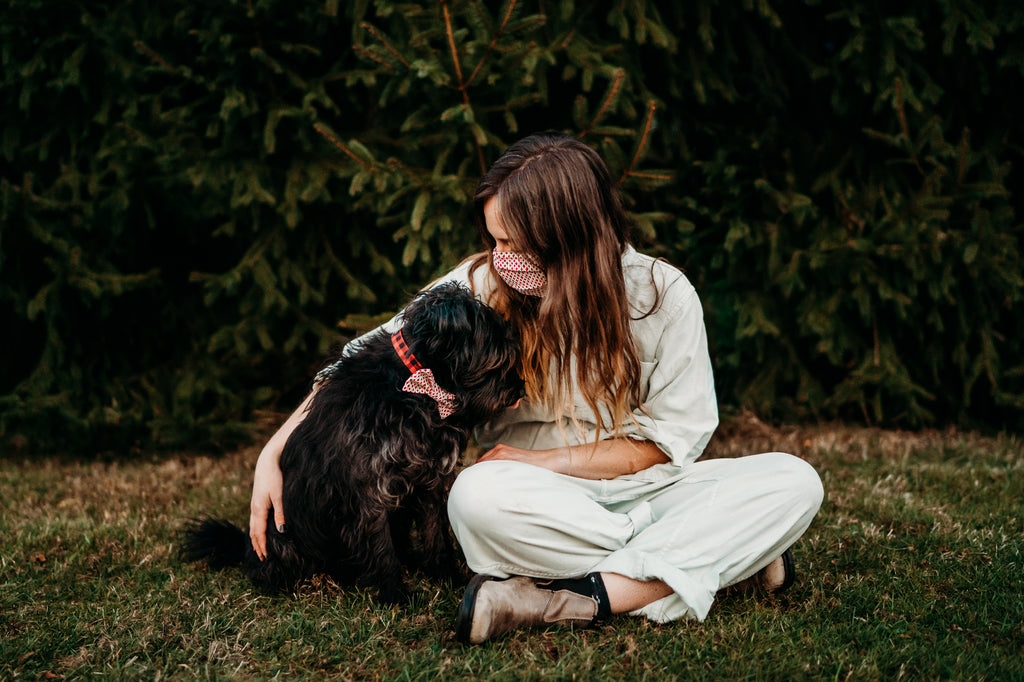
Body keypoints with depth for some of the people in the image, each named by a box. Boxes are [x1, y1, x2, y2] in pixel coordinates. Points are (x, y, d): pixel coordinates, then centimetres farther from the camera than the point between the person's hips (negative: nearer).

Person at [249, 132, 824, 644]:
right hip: (541, 500, -1)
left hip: (642, 488, 1)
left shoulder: (663, 294, -6)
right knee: (479, 497, -37)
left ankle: (585, 599, -35)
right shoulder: (482, 285, -4)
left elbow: (670, 439, -4)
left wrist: (545, 460, -12)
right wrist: (274, 454, -7)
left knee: (794, 481, -24)